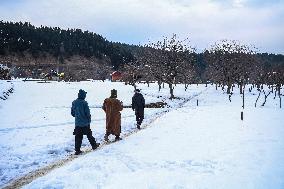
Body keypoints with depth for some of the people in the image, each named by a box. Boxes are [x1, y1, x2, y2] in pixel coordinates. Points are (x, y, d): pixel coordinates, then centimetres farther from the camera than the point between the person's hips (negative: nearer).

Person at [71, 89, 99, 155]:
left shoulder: (74, 103, 0)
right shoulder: (84, 103, -17)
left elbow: (72, 113, 8)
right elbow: (87, 113, -15)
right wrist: (89, 119, 4)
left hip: (77, 123, 4)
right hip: (85, 123, -4)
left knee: (78, 137, 6)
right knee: (89, 135, 13)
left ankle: (77, 150, 6)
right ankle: (94, 145, 28)